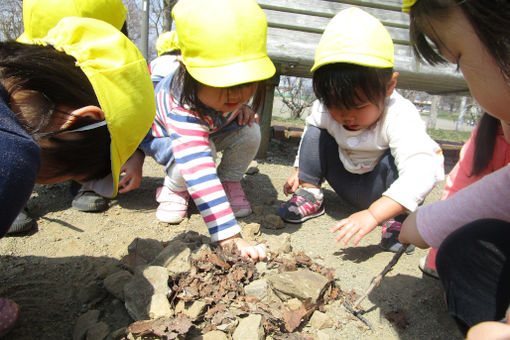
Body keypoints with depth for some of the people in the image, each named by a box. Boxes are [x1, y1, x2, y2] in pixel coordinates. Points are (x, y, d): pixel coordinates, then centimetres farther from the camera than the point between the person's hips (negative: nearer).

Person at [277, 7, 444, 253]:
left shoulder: (400, 117, -35)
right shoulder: (326, 109, -18)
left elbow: (421, 172, -46)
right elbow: (312, 130, 5)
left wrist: (373, 214, -55)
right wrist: (300, 170, 1)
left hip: (382, 192, -4)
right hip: (350, 185, 5)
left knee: (393, 161, -36)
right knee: (316, 134, -11)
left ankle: (398, 220, -17)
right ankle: (311, 195, -3)